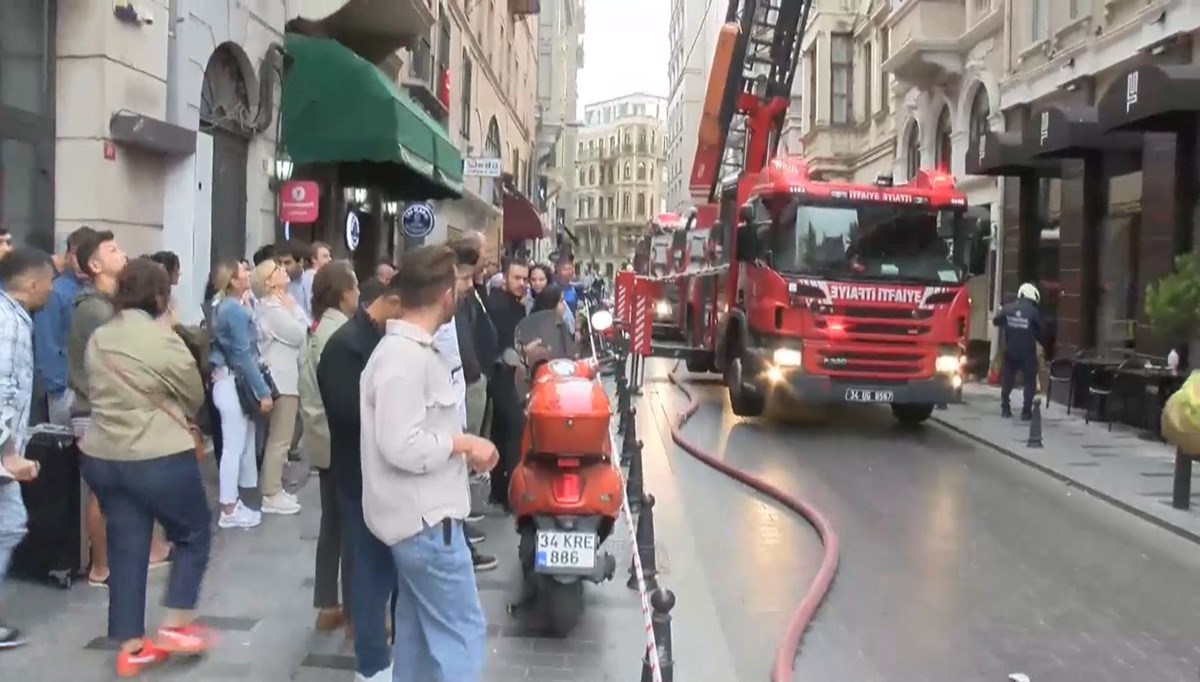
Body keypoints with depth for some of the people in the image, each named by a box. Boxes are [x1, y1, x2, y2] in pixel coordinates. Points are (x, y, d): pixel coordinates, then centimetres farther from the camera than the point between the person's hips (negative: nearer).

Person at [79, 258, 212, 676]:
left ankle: (131, 647, 17)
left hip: (102, 457, 7)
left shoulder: (98, 338, 6)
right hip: (160, 458, -7)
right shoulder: (163, 340, -14)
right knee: (194, 535, 13)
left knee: (126, 549, 12)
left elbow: (96, 393, 13)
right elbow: (194, 397, -2)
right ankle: (175, 626, 11)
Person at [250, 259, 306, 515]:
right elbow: (300, 336, -16)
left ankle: (272, 489, 24)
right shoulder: (272, 309, -18)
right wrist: (292, 309, -7)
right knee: (280, 439, -6)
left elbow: (303, 327, 13)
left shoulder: (277, 305, 15)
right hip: (281, 380, -11)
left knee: (277, 438, 16)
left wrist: (291, 308, 3)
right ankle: (271, 495, 0)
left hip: (284, 377, 11)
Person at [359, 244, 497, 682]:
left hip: (419, 515, 11)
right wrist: (464, 443, -17)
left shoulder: (410, 348, 11)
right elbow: (401, 447, -27)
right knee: (461, 632, -3)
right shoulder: (405, 357, -22)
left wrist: (461, 446, 10)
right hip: (426, 519, -11)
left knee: (418, 628, 19)